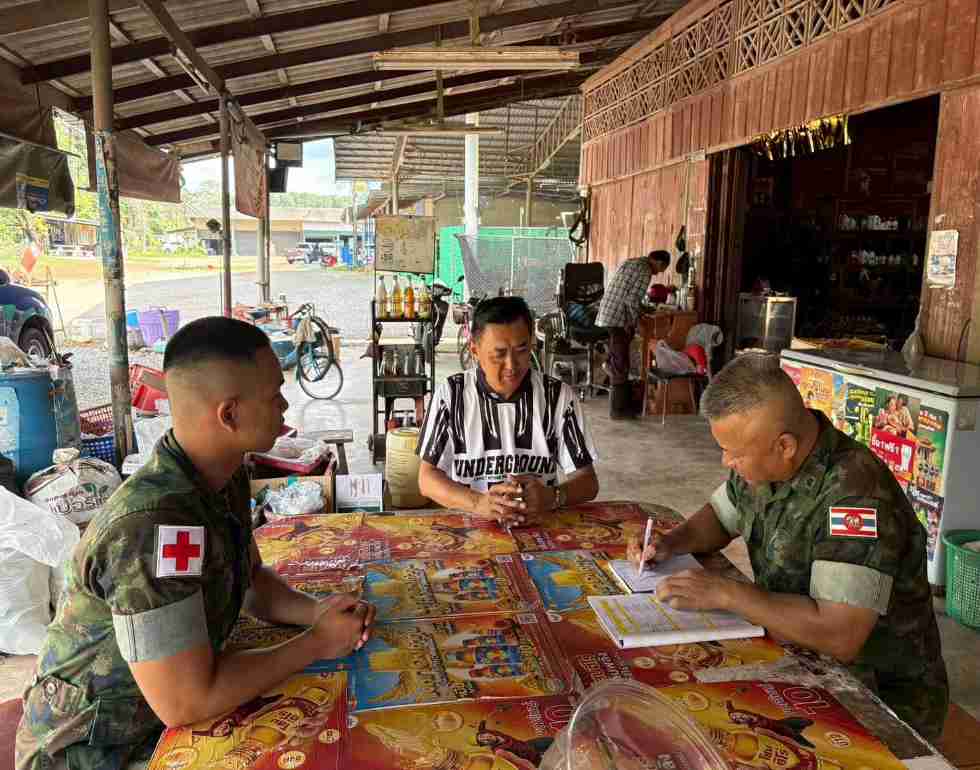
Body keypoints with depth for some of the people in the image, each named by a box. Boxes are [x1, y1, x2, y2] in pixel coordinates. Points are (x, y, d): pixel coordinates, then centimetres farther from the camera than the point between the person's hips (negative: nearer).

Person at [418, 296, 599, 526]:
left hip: (539, 525, 1)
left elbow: (588, 482, 1)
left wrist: (552, 498, -21)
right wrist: (477, 503, -22)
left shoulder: (558, 396, -1)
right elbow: (428, 478, -3)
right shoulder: (450, 394, -3)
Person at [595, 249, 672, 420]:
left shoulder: (628, 262, 20)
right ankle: (618, 409, 5)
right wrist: (634, 323, -3)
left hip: (605, 315, 9)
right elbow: (632, 300, -16)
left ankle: (624, 401, 26)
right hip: (618, 319, -9)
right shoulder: (645, 271, -9)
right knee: (620, 365, -2)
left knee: (617, 362, 16)